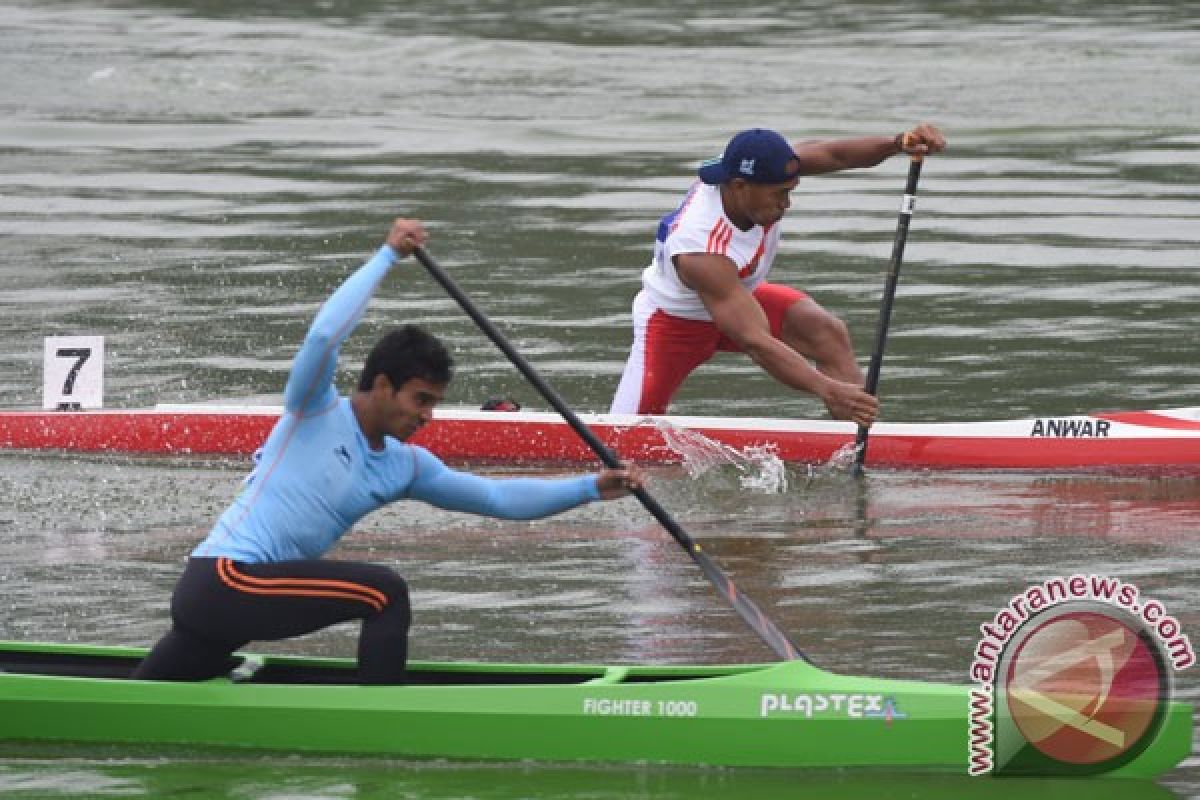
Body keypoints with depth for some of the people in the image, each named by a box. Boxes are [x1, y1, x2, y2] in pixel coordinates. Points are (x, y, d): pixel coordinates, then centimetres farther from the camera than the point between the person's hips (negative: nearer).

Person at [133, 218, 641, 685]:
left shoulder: (406, 468, 14)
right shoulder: (317, 413, -5)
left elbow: (496, 497, 13)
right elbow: (324, 335, -23)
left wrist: (591, 489, 4)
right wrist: (388, 256, -15)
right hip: (221, 582, -9)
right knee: (384, 592, -16)